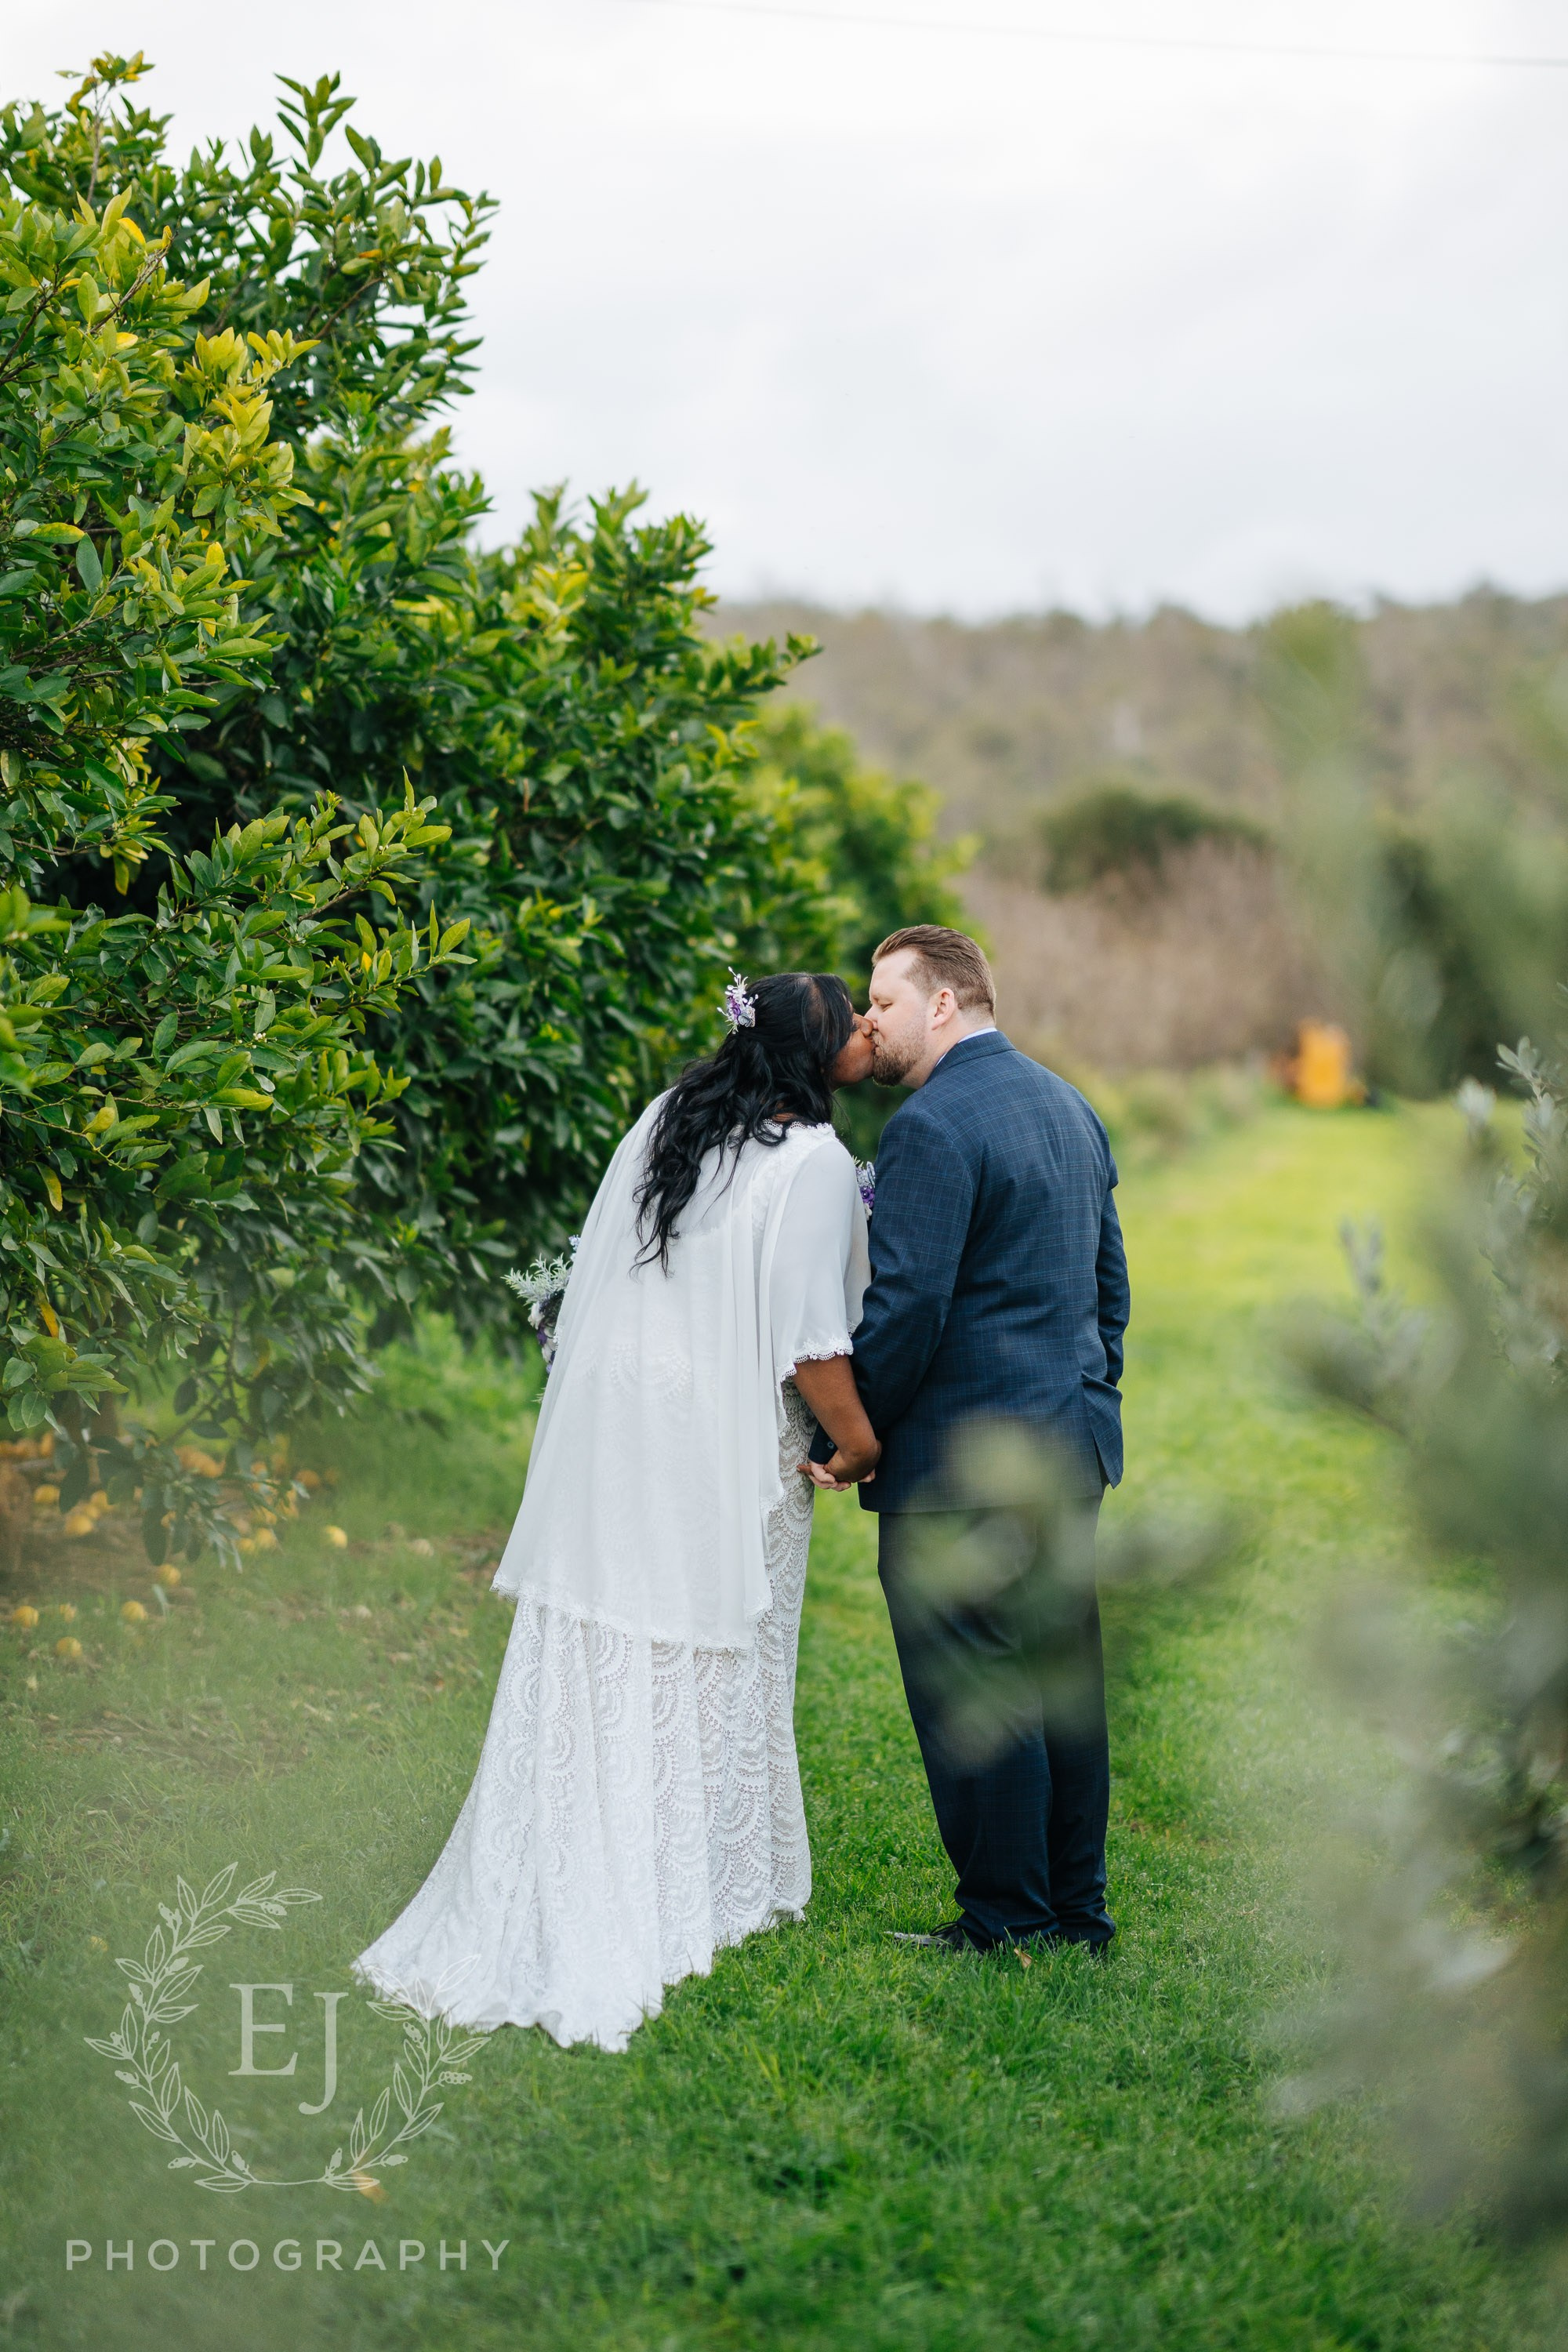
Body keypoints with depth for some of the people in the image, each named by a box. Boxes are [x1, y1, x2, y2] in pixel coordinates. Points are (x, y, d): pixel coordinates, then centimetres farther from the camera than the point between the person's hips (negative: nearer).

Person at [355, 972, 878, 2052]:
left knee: (592, 1660, 9)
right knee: (709, 1667, 6)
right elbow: (810, 1342, -17)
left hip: (609, 1417, 6)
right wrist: (859, 1440, -3)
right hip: (722, 1447, -6)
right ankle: (697, 1892, 15)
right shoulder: (815, 1162, -14)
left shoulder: (670, 1117, 5)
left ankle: (552, 1902, 12)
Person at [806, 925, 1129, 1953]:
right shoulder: (1070, 1105, 13)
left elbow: (907, 1304, -20)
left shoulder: (931, 1128, -16)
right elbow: (1109, 1276, 19)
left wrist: (847, 1434, -11)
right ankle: (1079, 1912, 23)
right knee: (1066, 1683, 15)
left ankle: (1008, 1924, 7)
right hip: (1072, 1443, 9)